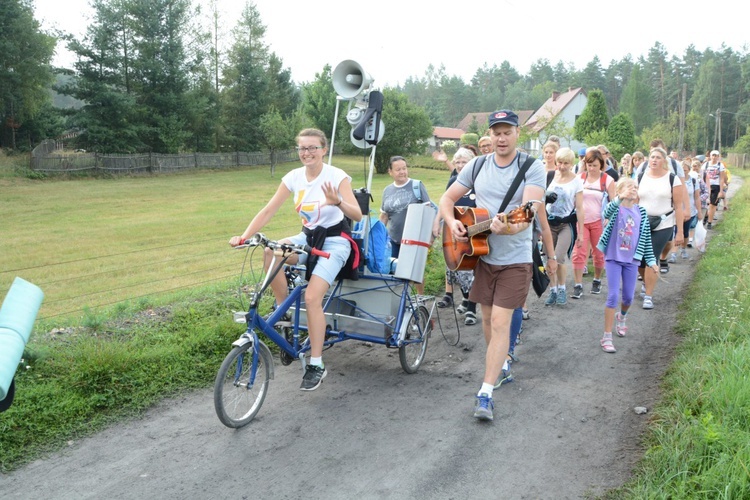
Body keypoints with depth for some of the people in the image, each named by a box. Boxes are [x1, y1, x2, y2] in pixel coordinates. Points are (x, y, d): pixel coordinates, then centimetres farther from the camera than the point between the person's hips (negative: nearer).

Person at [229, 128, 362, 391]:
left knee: (312, 297, -21)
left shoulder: (337, 176, -15)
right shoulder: (294, 177, -3)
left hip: (335, 241, -5)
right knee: (271, 251, -26)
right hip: (308, 237, 5)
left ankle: (316, 365, -8)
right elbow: (268, 210, -7)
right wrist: (244, 236, -18)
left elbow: (357, 215, -22)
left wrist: (338, 202, -42)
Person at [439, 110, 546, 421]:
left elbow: (531, 209, -24)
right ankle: (499, 361, 41)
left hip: (514, 259, -4)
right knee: (487, 319, 15)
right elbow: (447, 198, 9)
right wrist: (452, 222, -12)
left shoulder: (532, 168, -10)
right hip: (480, 253, 4)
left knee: (500, 322, -8)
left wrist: (511, 227, -45)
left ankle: (485, 393, -6)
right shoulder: (477, 167, 2)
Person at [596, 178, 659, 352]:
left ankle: (622, 317, 48)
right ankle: (607, 337, -1)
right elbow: (607, 213, -33)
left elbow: (646, 238, 9)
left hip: (632, 260, 4)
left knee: (628, 296, 13)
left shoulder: (641, 212, 5)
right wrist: (620, 199, -48)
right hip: (613, 258, -4)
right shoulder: (616, 209, -7)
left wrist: (651, 261, 6)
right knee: (613, 296, -9)